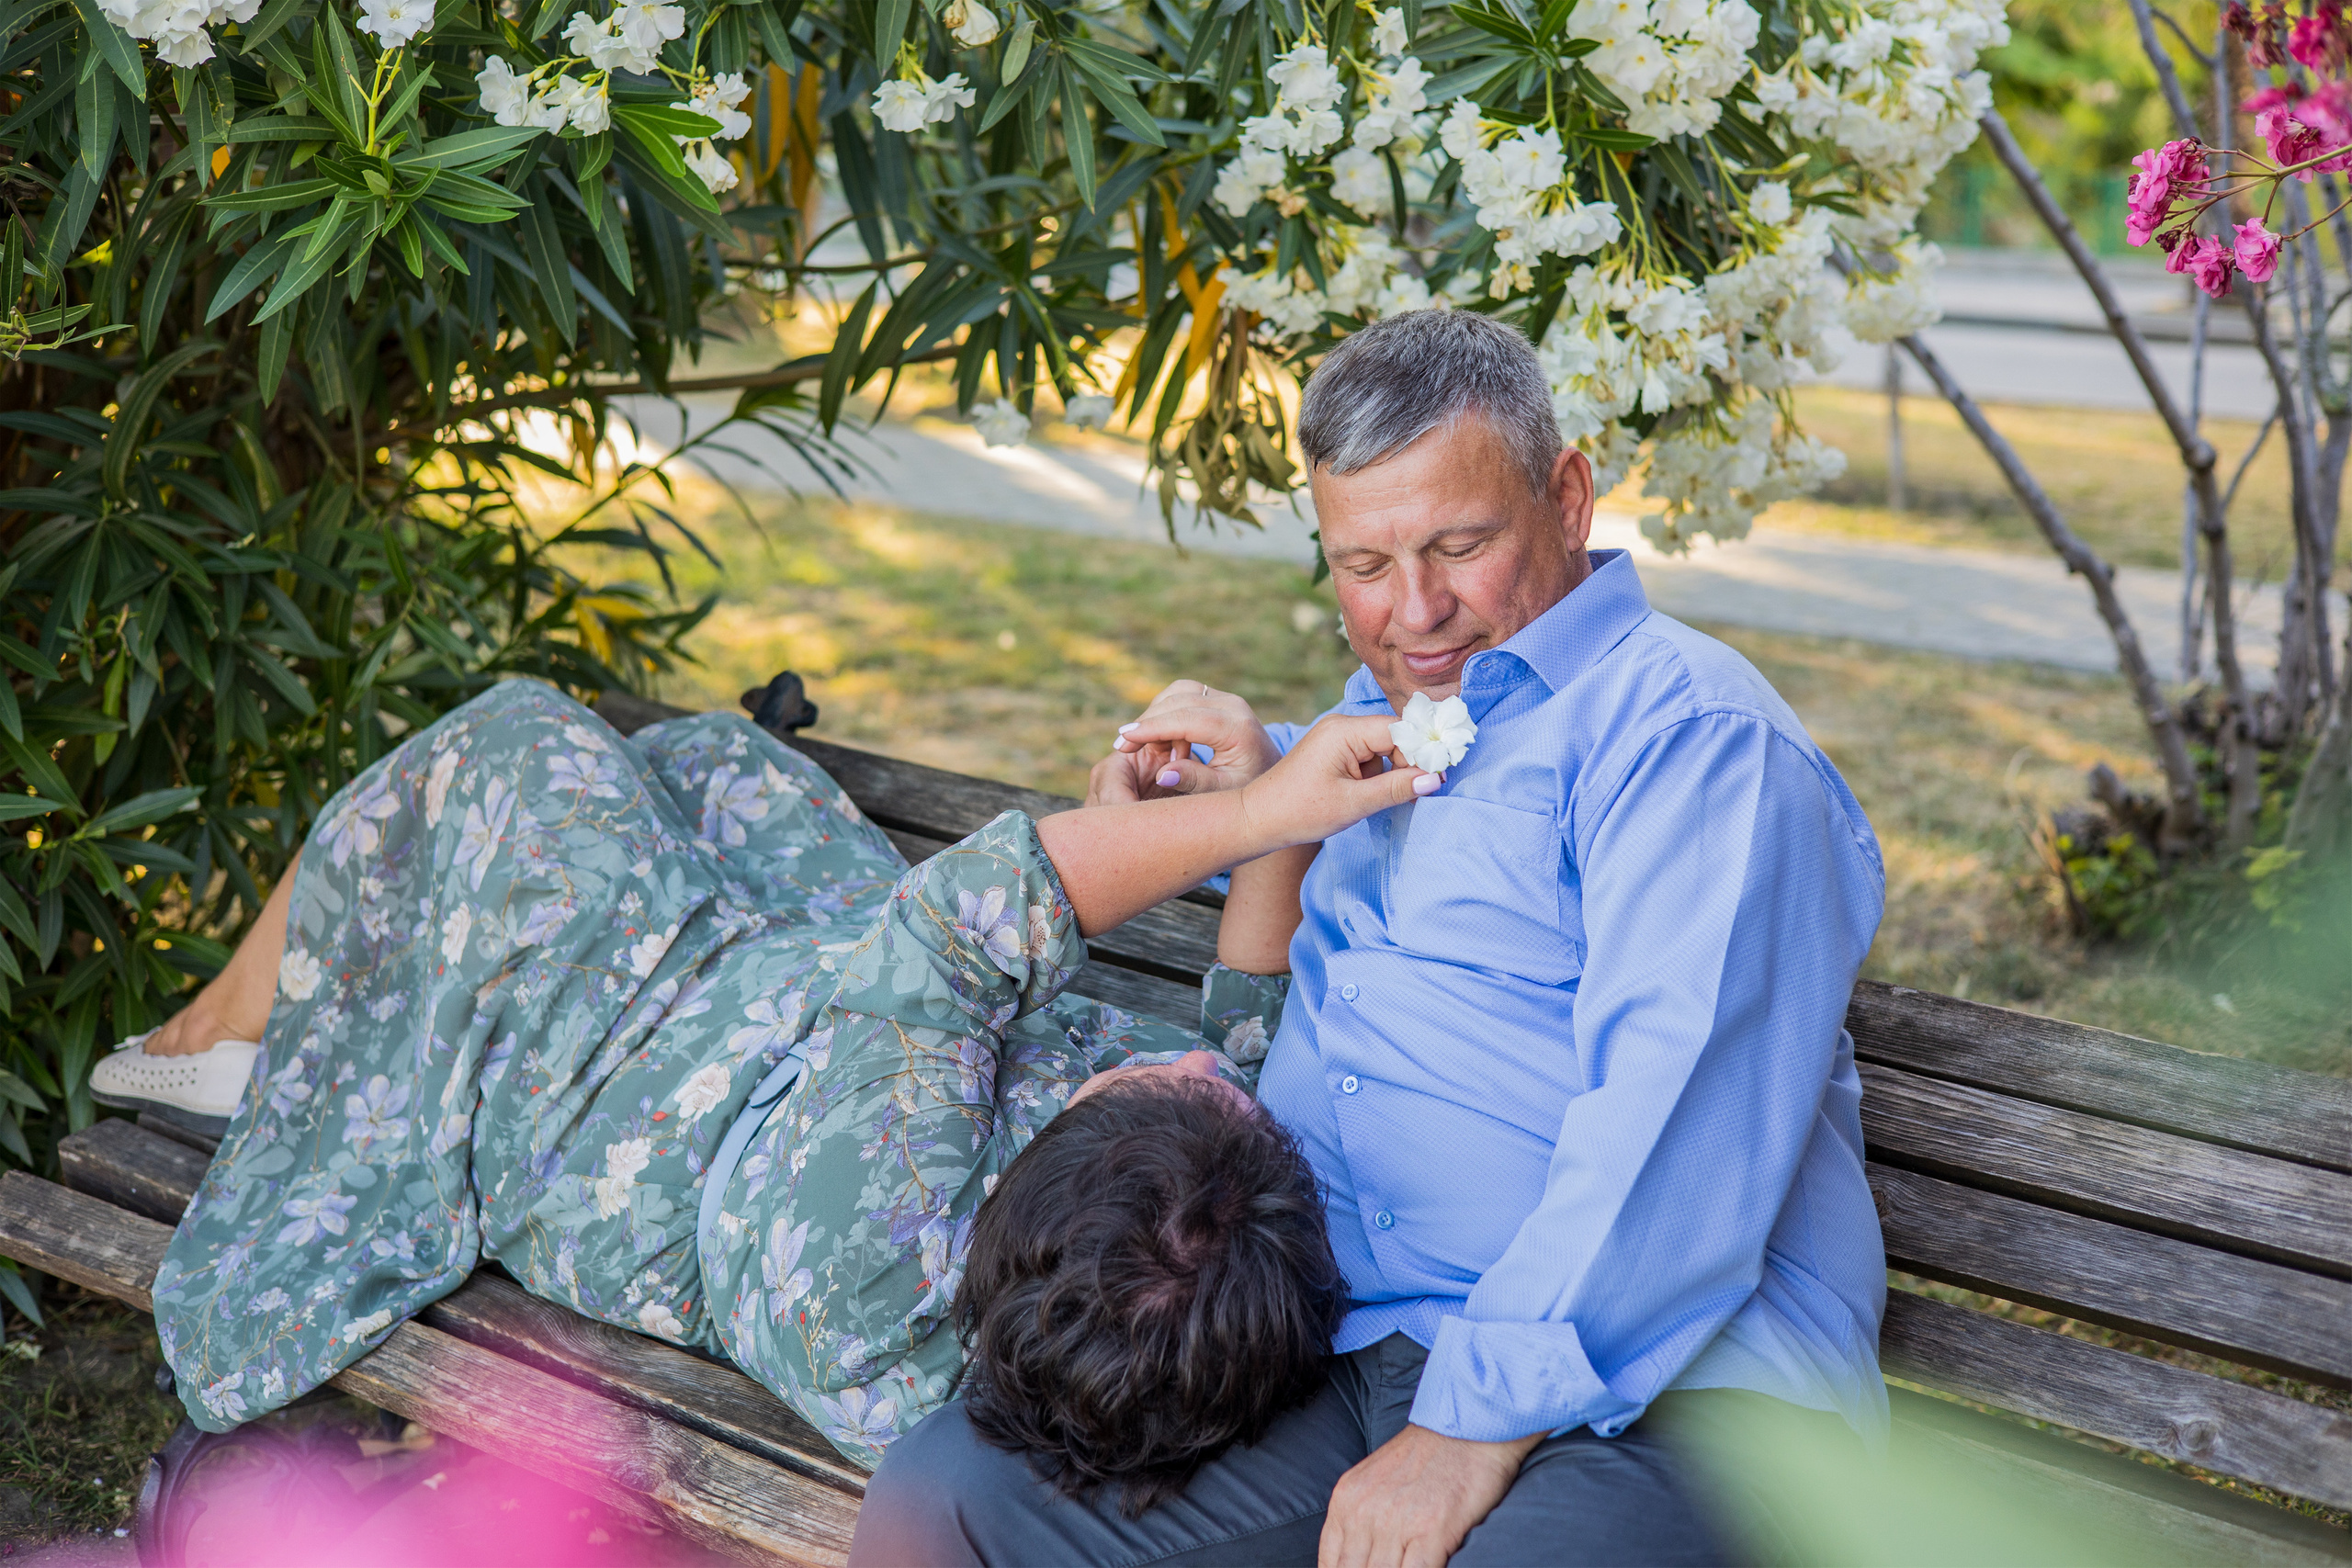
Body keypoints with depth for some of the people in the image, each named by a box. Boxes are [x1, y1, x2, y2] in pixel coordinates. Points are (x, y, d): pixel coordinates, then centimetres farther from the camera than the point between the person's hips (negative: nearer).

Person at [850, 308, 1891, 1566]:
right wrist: (1257, 781, 27)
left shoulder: (1685, 728, -5)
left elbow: (1677, 1113, -18)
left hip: (1667, 1382, -6)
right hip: (1348, 1360, 7)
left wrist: (1480, 1425, -23)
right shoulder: (1386, 715, 24)